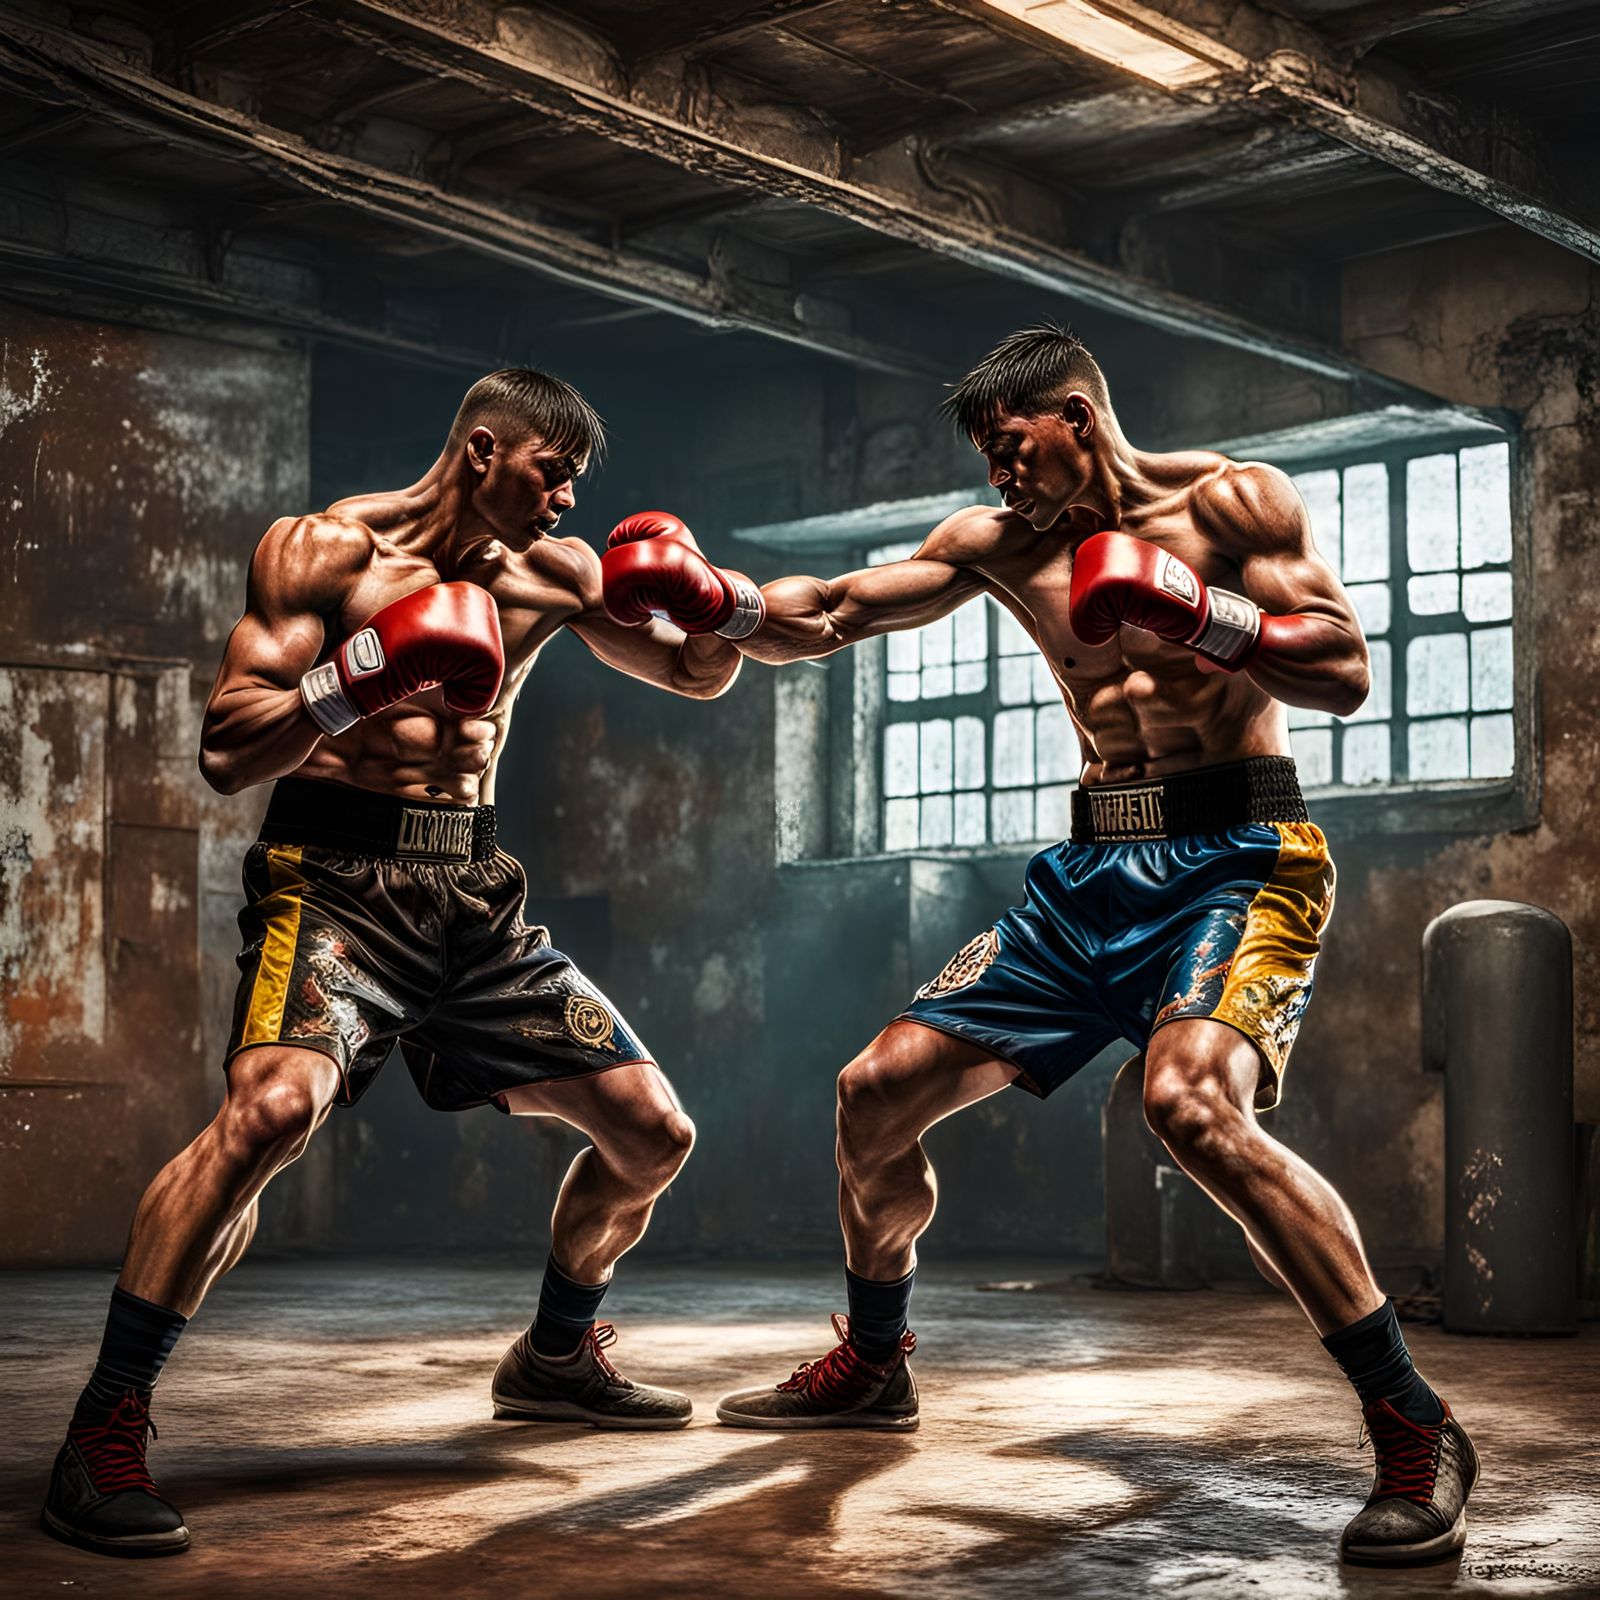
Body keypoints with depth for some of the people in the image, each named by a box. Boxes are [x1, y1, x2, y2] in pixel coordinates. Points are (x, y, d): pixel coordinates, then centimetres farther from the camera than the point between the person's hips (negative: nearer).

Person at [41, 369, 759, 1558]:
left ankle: (555, 1359, 32)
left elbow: (699, 675, 22)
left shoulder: (551, 574, 12)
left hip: (474, 892, 6)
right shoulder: (326, 551, -4)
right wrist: (356, 680, -26)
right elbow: (226, 754, -10)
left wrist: (727, 605, -1)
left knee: (654, 1134, 7)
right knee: (275, 1103, -34)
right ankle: (105, 1433, -23)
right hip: (335, 872, -6)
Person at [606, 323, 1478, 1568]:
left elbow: (1345, 674, -10)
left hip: (1236, 858, -7)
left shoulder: (1232, 501, -4)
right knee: (878, 1091, 5)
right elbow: (823, 619, 8)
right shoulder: (1001, 543, 11)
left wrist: (1198, 615, -24)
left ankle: (1417, 1432, -22)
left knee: (1191, 1102, -33)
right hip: (1093, 870, 7)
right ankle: (873, 1368, 29)